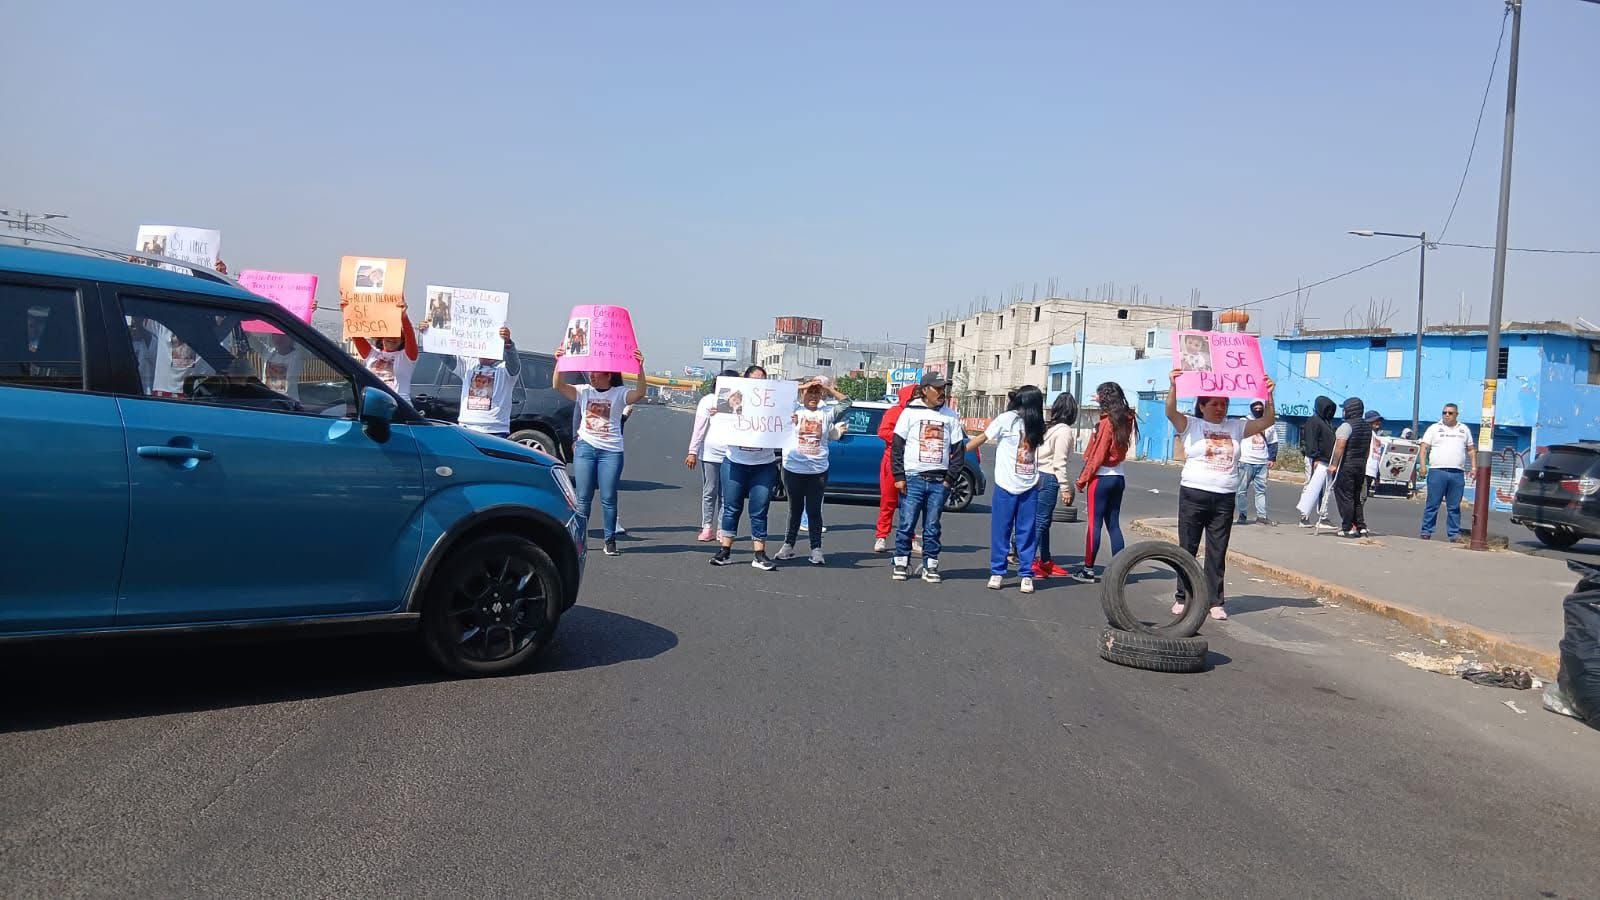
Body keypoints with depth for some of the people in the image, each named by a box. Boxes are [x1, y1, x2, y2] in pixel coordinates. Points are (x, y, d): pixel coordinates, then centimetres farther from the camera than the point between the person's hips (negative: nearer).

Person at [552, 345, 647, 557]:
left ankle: (610, 540, 8)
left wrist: (640, 367, -28)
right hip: (585, 447, 2)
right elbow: (558, 385, -2)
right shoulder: (583, 391, 8)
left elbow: (640, 393, -17)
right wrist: (559, 362, -14)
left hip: (611, 451, -2)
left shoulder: (619, 394, 1)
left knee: (608, 498, 0)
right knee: (583, 497, 5)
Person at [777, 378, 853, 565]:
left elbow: (846, 403, 9)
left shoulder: (826, 414, 7)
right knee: (795, 509, 12)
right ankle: (789, 544, 23)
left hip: (818, 471, 1)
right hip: (793, 470, 0)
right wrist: (803, 386, -9)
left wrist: (829, 388, 2)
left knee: (814, 511, 2)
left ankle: (816, 549, 3)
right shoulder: (794, 411, 2)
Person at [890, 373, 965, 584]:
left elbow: (958, 450, 9)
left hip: (939, 481, 2)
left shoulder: (950, 416, 9)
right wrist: (899, 476, -6)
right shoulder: (910, 412, 3)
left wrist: (950, 478, 0)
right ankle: (901, 563, 10)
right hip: (913, 478, -2)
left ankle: (930, 566, 12)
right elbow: (897, 445, 1)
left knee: (932, 527, 5)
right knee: (907, 524, -1)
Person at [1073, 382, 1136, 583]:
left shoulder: (1107, 422, -14)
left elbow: (1097, 456, -15)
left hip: (1101, 478, -7)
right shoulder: (1124, 421, 8)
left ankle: (1088, 570, 1)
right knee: (1113, 524, 10)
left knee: (1095, 523, -3)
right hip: (1119, 478, 7)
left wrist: (1082, 479, -7)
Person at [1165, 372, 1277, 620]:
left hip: (1225, 499, 3)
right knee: (1187, 549, 4)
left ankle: (1215, 602, 13)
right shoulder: (1191, 425, 1)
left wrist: (1268, 395, -6)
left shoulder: (1236, 427, 12)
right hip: (1193, 495, -3)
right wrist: (1174, 386, -30)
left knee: (1217, 553, 7)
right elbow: (1171, 412, -16)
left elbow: (1267, 421, 7)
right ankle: (1183, 598, 13)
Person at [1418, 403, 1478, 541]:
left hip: (1457, 473, 3)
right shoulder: (1434, 428, 8)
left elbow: (1471, 450, 20)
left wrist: (1473, 467, 8)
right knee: (1432, 504, -3)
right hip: (1437, 471, -3)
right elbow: (1424, 448, 3)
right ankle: (1426, 532, -1)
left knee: (1454, 507, 5)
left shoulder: (1464, 430, 17)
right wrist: (1423, 465, -9)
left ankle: (1454, 533, 8)